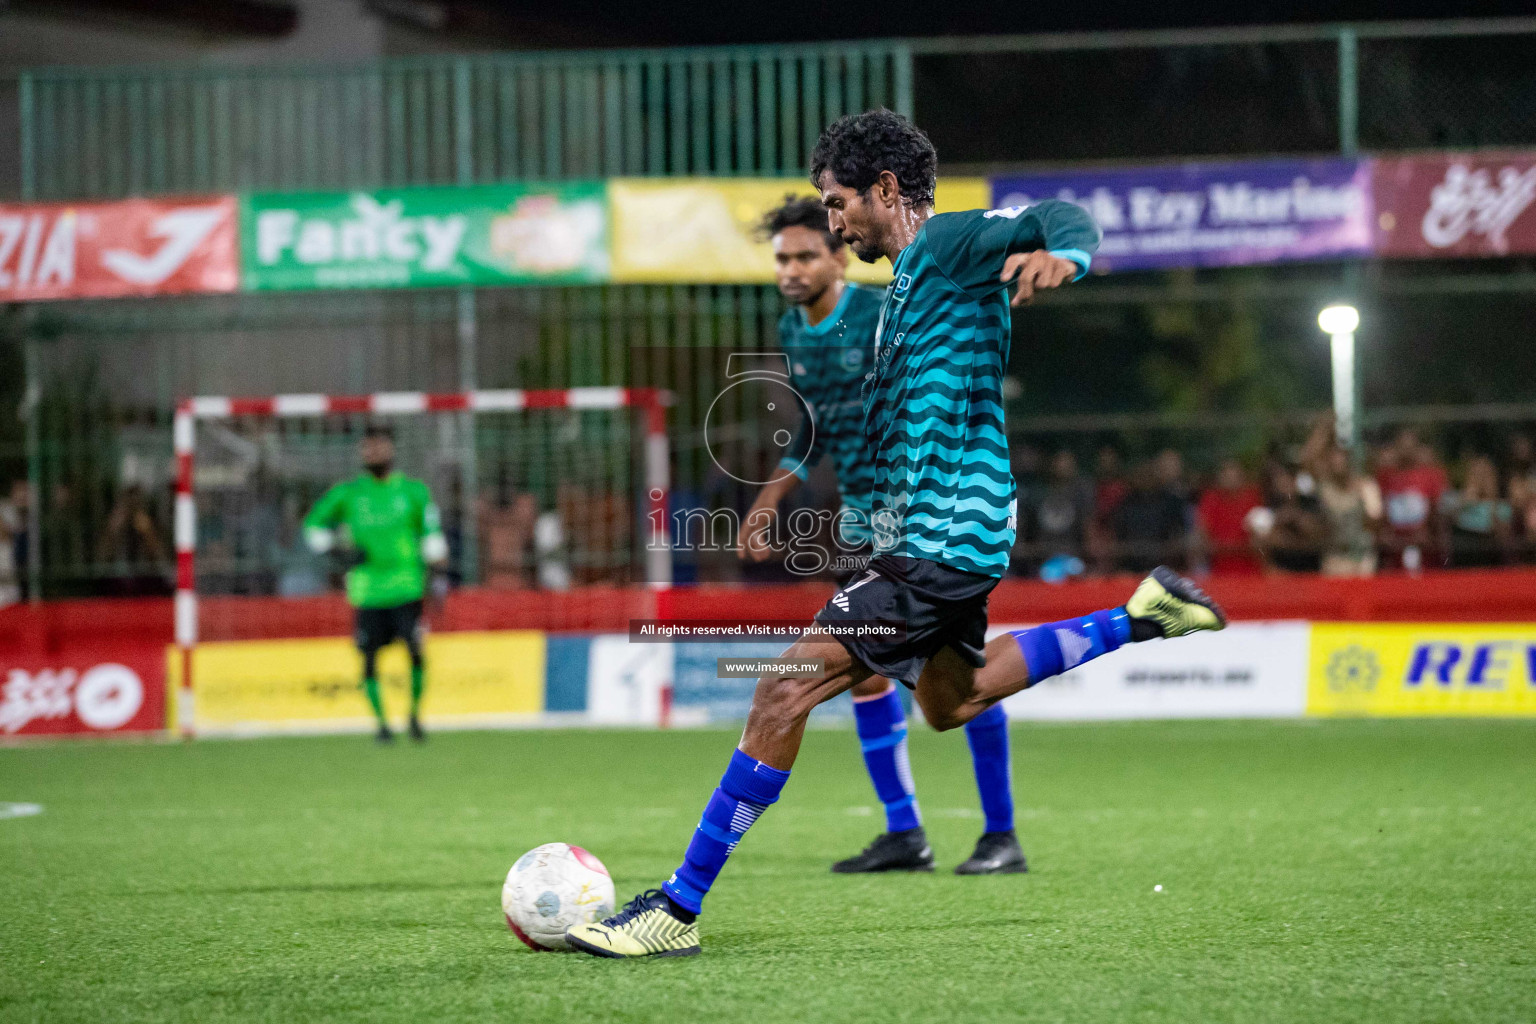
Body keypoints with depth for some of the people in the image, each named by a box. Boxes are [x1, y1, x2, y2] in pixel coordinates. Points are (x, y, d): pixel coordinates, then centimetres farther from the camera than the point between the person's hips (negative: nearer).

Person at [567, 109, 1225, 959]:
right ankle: (1141, 616, 31)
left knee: (784, 693, -15)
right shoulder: (906, 277, 20)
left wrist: (1062, 253, -48)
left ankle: (680, 908, -15)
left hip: (941, 540, -11)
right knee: (950, 702, 31)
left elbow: (1062, 214, -26)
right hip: (947, 537, 11)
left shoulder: (950, 243, -9)